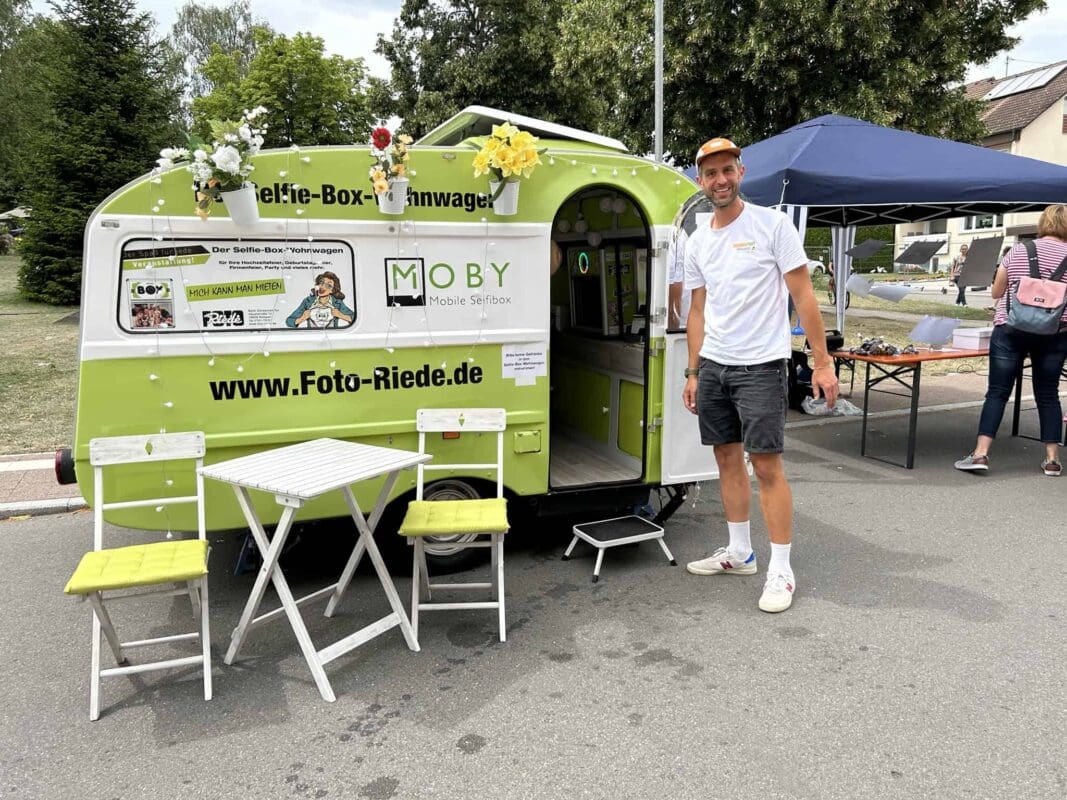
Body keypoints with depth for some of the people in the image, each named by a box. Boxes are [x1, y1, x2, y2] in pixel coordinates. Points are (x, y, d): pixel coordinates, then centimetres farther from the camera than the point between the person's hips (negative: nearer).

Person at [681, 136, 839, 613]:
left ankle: (781, 571, 4)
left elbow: (803, 296, -7)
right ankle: (739, 553, 26)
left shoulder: (772, 224, -6)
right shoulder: (697, 242, 11)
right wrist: (693, 372, 13)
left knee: (766, 465, -6)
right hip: (712, 365, 6)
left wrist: (822, 363, -12)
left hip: (760, 365, -6)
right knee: (727, 458, 12)